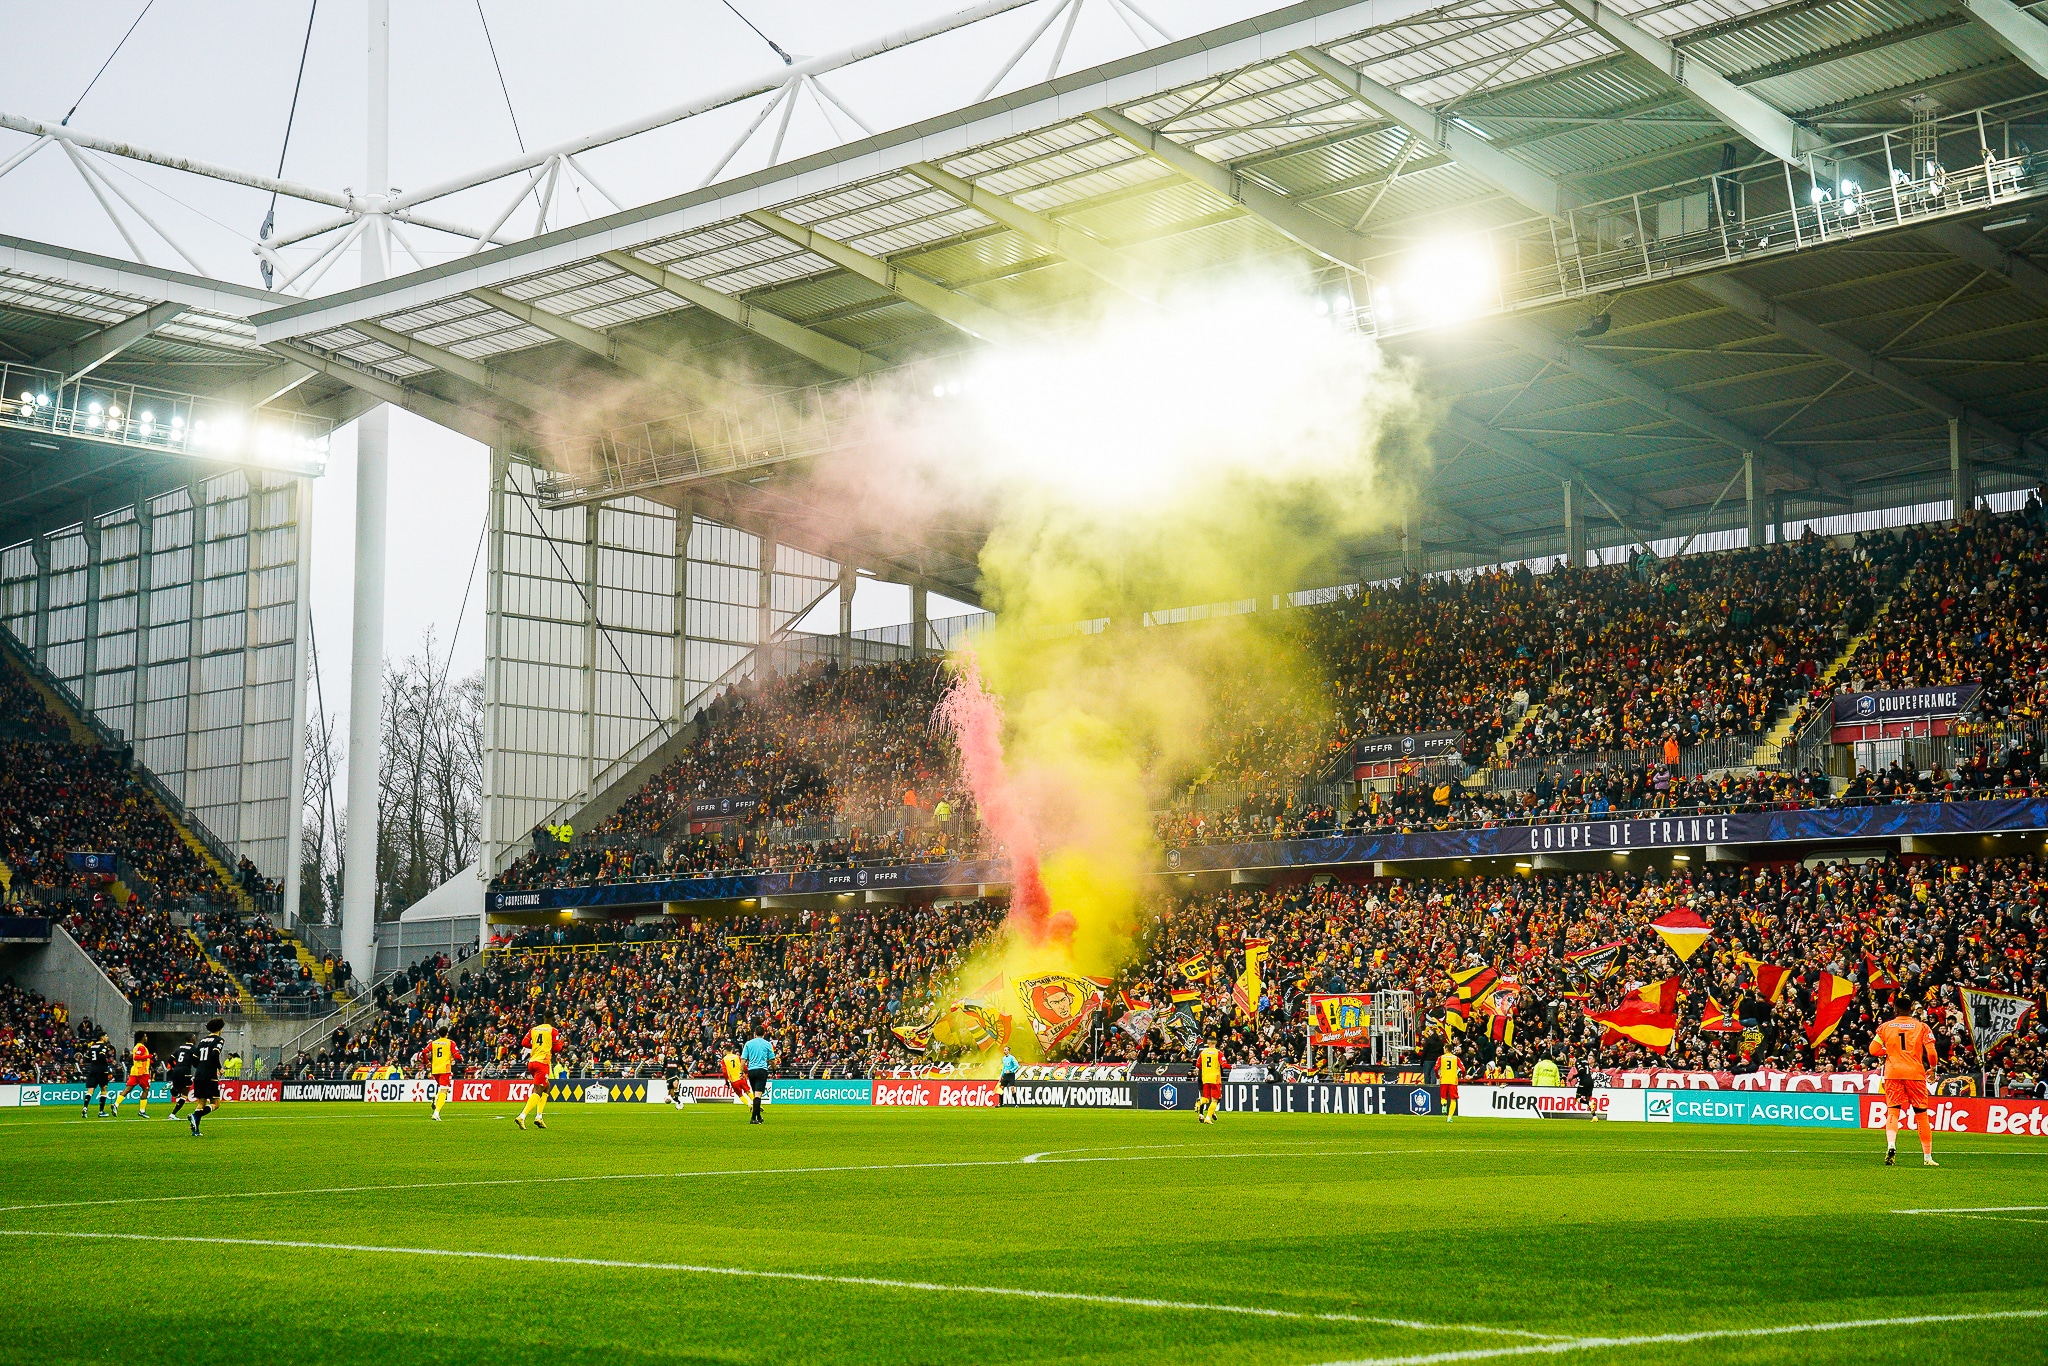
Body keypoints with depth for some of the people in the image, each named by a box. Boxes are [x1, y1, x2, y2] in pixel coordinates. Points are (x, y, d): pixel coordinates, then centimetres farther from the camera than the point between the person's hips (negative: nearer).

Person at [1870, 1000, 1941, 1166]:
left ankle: (1891, 1145, -26)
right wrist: (1933, 1066, 15)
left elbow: (1873, 1050, 3)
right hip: (1915, 1073, 0)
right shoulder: (1922, 1027, 1)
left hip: (1892, 1073, 1)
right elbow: (1931, 1054, -5)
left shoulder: (1885, 1027, 5)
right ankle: (1927, 1156, 12)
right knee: (1922, 1114, 8)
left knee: (1892, 1112, 0)